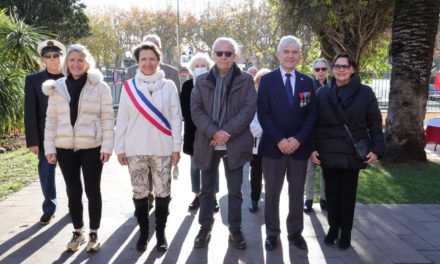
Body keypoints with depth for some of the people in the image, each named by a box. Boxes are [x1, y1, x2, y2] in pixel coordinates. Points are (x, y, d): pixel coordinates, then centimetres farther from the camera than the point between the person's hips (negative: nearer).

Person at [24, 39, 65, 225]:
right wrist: (32, 140, -8)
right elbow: (30, 113, -2)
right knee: (46, 173, 6)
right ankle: (49, 208, 21)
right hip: (45, 137, 0)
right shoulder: (33, 80, 0)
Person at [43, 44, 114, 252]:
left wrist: (107, 146, -10)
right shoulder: (57, 88, 6)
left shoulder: (100, 86, -3)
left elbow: (108, 118, -4)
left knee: (92, 191, 6)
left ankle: (94, 234, 21)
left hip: (92, 148, -3)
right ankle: (78, 232, 27)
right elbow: (51, 120, 7)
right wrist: (49, 147, 2)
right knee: (73, 191, 11)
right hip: (65, 148, 3)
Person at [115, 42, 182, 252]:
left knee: (163, 193, 5)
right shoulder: (129, 86, 3)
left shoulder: (168, 86, 1)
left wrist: (176, 147, -1)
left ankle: (161, 233, 21)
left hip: (162, 149, -1)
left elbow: (176, 118, 2)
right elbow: (122, 119, 4)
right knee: (139, 193, 9)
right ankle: (143, 233, 25)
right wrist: (119, 148, 2)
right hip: (135, 149, 1)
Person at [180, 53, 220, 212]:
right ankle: (197, 195, 21)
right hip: (193, 131, 2)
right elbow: (184, 110, -1)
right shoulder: (187, 85, 3)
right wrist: (196, 124, -11)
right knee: (195, 166, 10)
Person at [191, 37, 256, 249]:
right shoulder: (202, 81, 7)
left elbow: (249, 109, -8)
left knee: (235, 190, 8)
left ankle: (235, 230, 22)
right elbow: (196, 110, -2)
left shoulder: (246, 80, 3)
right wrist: (213, 132, -16)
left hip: (235, 144, -1)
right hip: (208, 143, 2)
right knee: (207, 189, 12)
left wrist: (227, 133, -17)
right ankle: (205, 228, 26)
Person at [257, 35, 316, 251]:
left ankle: (295, 232, 26)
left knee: (297, 192, 11)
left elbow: (312, 114, 3)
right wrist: (279, 140, -15)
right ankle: (272, 232, 21)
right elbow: (263, 114, -6)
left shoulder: (307, 82, 8)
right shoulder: (267, 80, 0)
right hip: (273, 145, -2)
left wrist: (298, 139, -11)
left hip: (299, 146, 2)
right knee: (272, 192, 7)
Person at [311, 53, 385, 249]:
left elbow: (375, 123, 0)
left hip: (353, 153, -1)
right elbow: (314, 123, 2)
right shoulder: (322, 93, 2)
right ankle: (333, 227, 26)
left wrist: (377, 149, -10)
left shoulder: (365, 92, -1)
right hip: (328, 152, 1)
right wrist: (312, 148, -5)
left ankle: (346, 231, 24)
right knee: (331, 191, 10)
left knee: (348, 192, 9)